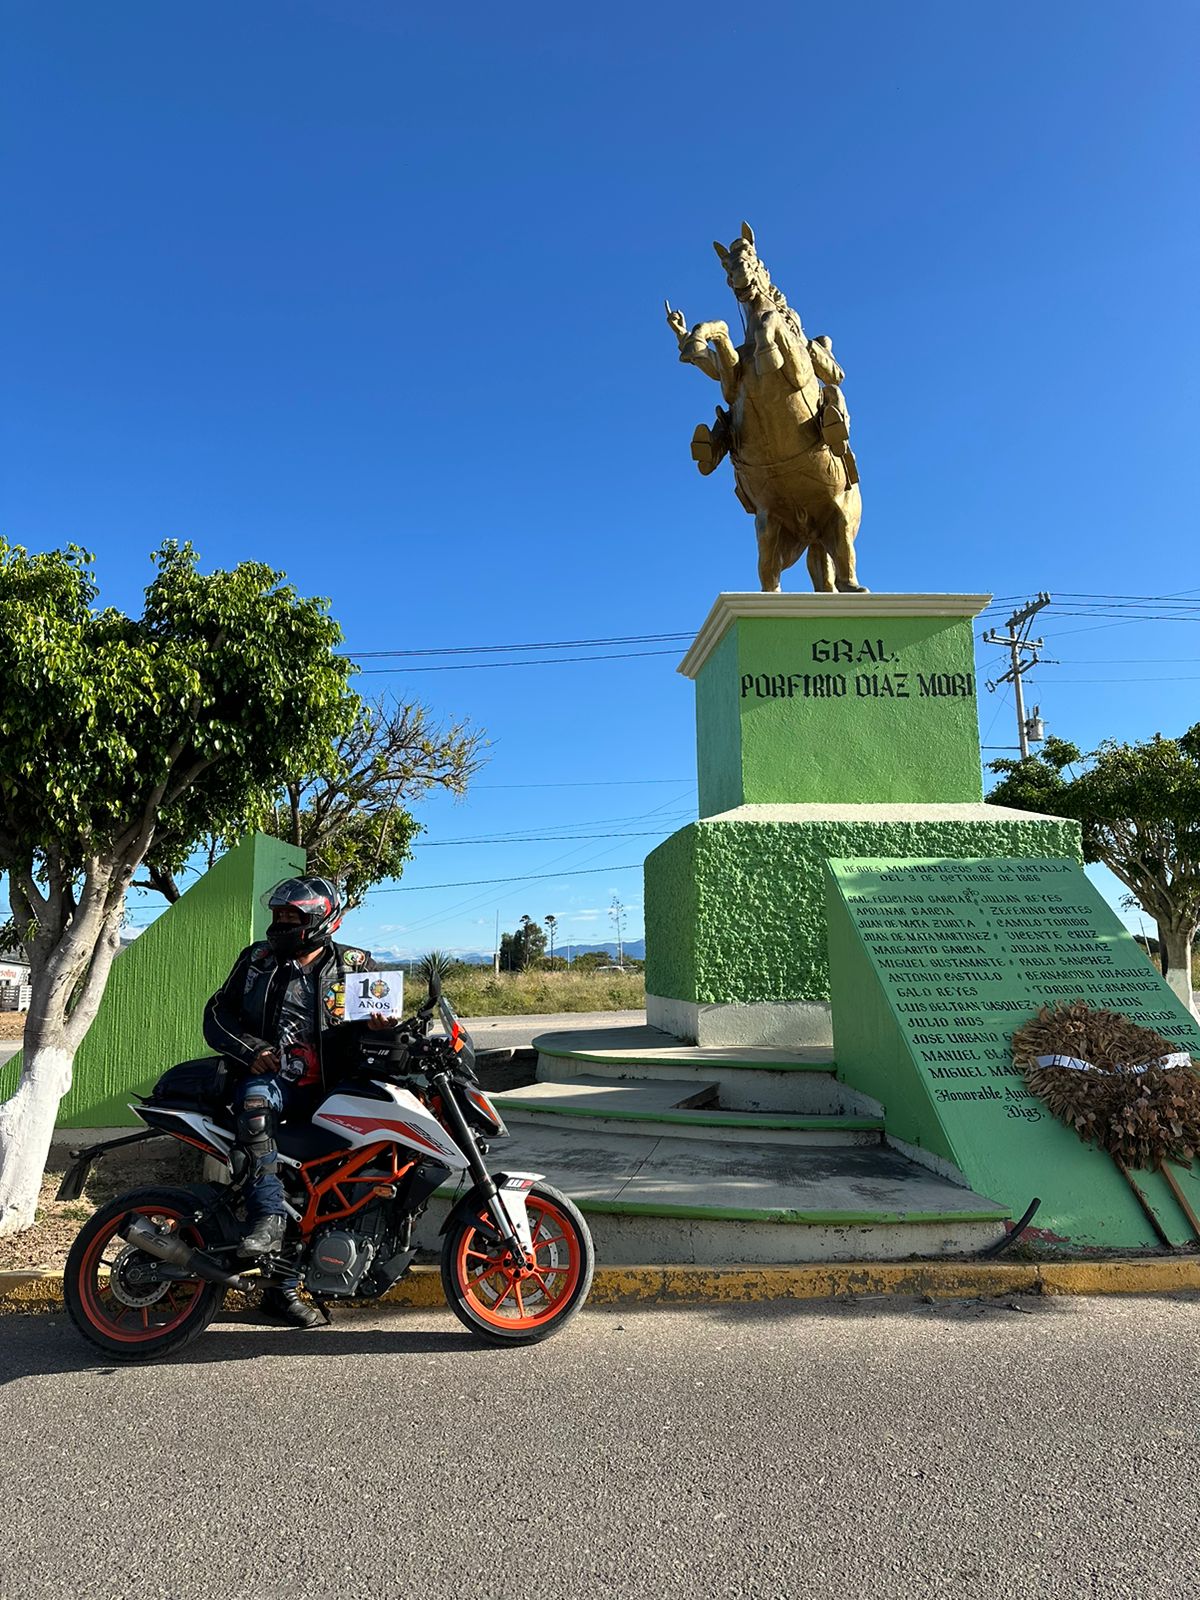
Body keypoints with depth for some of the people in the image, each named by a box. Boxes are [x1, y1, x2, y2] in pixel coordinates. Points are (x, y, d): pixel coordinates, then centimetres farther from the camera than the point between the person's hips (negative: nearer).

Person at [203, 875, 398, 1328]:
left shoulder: (354, 966, 8)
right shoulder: (257, 959, 11)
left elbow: (385, 1009, 10)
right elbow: (216, 1015, 11)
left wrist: (382, 1024, -15)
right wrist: (250, 1050, -6)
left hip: (330, 1088, 0)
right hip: (270, 1077, 0)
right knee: (256, 1098, -36)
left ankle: (281, 1287, 12)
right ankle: (268, 1215, -35)